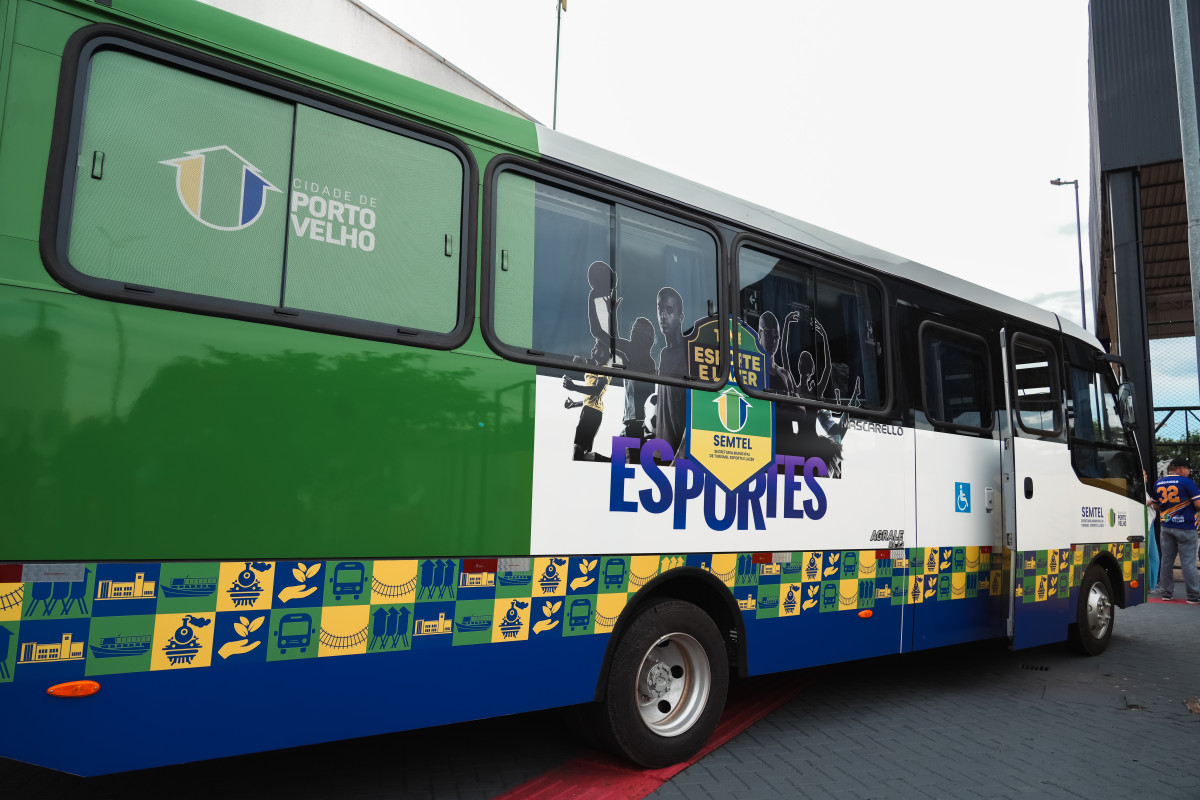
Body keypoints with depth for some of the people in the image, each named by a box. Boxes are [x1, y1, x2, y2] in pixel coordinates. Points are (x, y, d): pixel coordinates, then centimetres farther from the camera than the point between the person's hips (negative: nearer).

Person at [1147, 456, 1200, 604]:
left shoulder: (1158, 483, 8)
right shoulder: (1186, 482, -11)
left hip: (1166, 527, 5)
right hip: (1185, 528, -5)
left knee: (1166, 560, 10)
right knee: (1188, 562, -2)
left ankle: (1166, 592, 15)